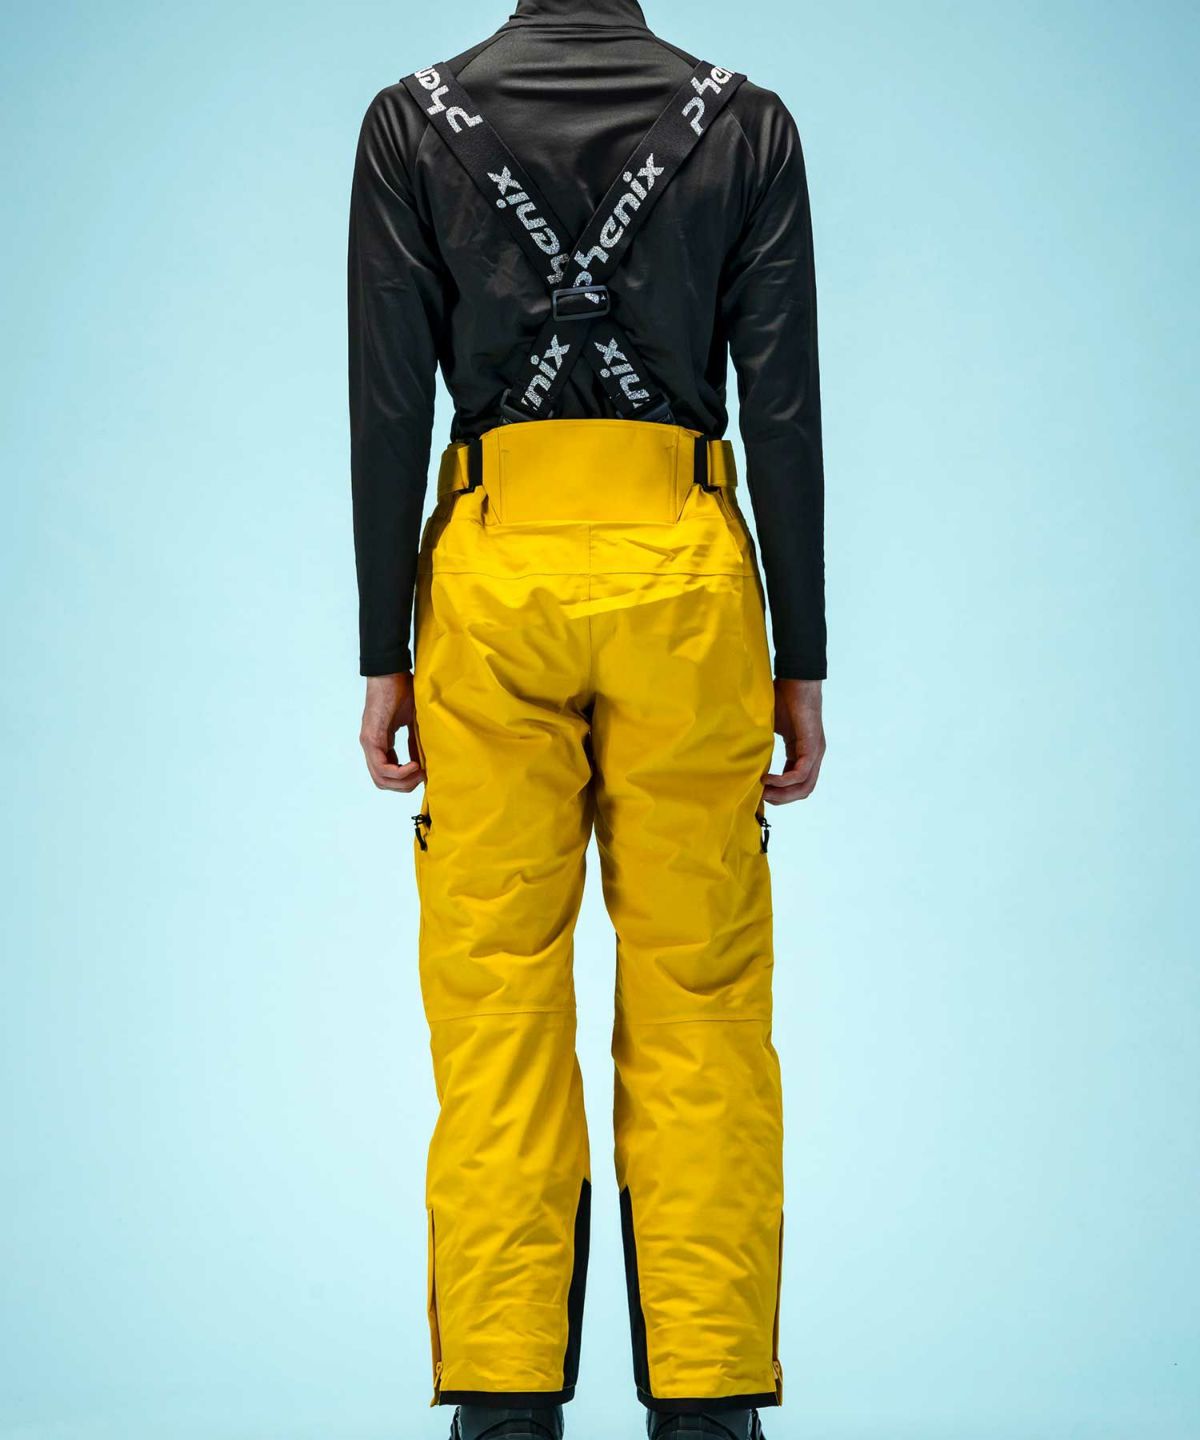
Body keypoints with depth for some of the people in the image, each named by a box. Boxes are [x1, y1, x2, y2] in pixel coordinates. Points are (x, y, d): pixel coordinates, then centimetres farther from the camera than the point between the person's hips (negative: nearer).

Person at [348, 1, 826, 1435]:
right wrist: (800, 663, 5)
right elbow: (783, 411, 0)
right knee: (698, 1005, 5)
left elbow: (389, 407, -1)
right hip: (684, 567, 0)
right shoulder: (747, 124, 3)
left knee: (495, 1004, 4)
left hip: (490, 574, 0)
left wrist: (384, 656, 4)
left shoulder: (412, 122, 2)